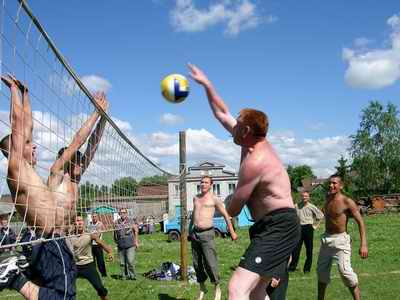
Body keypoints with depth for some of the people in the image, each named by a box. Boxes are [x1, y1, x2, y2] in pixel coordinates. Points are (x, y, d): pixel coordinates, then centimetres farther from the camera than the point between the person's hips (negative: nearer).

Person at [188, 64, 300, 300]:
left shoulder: (254, 161, -19)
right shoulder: (257, 142, 10)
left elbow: (233, 211, -11)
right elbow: (223, 113, 22)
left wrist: (225, 207, 12)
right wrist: (206, 84, 23)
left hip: (278, 228, -11)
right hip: (278, 226, 11)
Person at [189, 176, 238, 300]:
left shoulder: (214, 199, -2)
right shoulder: (196, 198, 15)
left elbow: (226, 215, 2)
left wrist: (232, 232, 1)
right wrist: (190, 230, 30)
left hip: (207, 234, -5)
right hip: (195, 234, 6)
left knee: (210, 263, -9)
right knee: (197, 263, 8)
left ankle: (217, 289, 7)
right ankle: (202, 288, 23)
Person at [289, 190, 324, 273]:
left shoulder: (312, 207, -1)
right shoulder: (297, 206, 3)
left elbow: (321, 215, 6)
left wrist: (314, 224, 3)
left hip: (308, 228, -1)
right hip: (299, 228, 1)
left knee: (309, 249, 3)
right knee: (296, 248, 1)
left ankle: (307, 268, 12)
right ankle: (292, 267, 8)